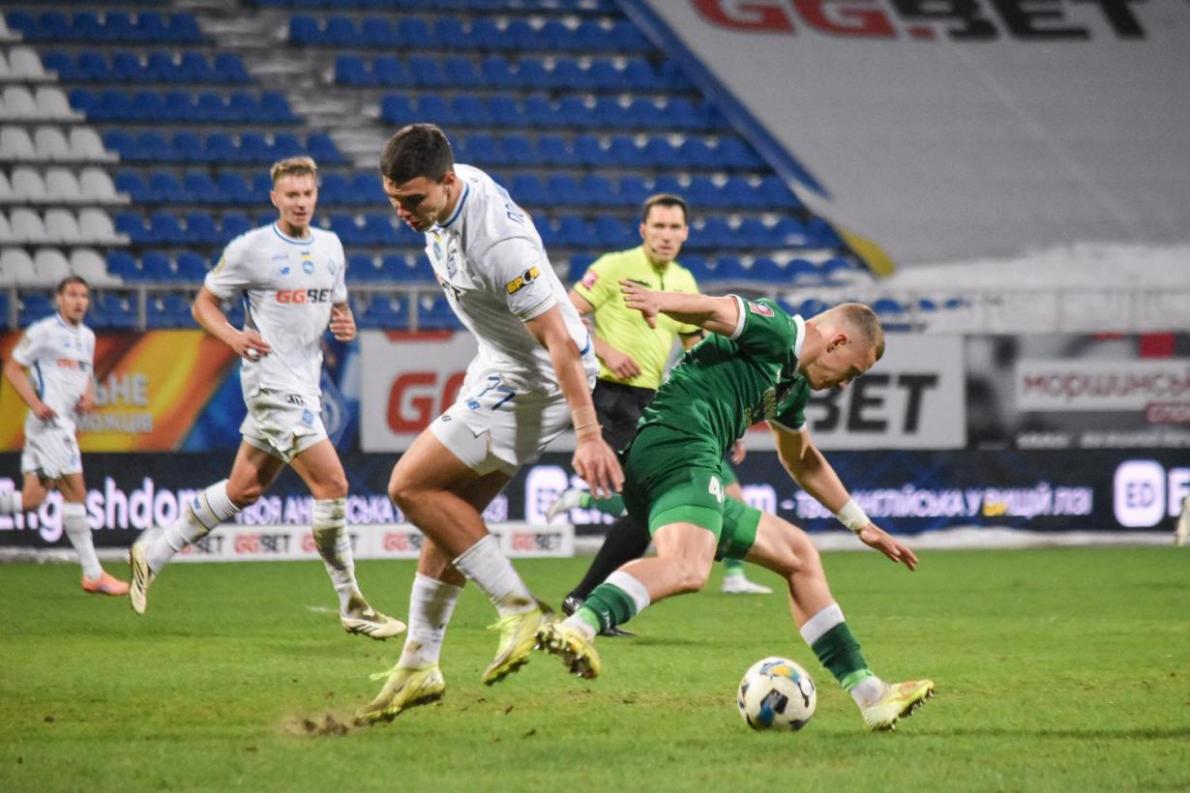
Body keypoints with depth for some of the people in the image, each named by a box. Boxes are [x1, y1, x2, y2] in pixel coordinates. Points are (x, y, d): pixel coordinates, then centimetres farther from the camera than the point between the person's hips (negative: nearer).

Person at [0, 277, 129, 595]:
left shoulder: (87, 336, 17)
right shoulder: (43, 331, -7)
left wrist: (89, 395, 7)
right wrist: (36, 404, -18)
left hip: (66, 423, 9)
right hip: (50, 422, -8)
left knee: (30, 501, 5)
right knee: (75, 492, -11)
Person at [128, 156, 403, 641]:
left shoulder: (330, 247, 11)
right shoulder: (250, 249, -7)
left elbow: (336, 304, 24)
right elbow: (204, 304, 0)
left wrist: (345, 324, 0)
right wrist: (233, 336, -19)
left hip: (306, 383, 7)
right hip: (272, 381, -7)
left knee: (243, 491, 14)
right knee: (332, 484, -14)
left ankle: (153, 552, 30)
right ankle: (352, 607, -6)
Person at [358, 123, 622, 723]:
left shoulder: (499, 242, -32)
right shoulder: (442, 195, -4)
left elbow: (560, 342, -30)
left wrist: (588, 435, -31)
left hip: (537, 381, -9)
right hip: (499, 367, 9)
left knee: (411, 486, -11)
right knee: (453, 512, 11)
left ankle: (520, 611, -8)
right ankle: (419, 666, 19)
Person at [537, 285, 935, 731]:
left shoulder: (793, 383, 30)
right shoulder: (776, 330, 1)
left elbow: (802, 461, 45)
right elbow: (713, 310, -18)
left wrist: (860, 524, 50)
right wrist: (660, 301, -39)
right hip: (677, 446, -11)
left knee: (798, 555, 22)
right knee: (687, 569, -37)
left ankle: (870, 696, 27)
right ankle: (578, 628, -60)